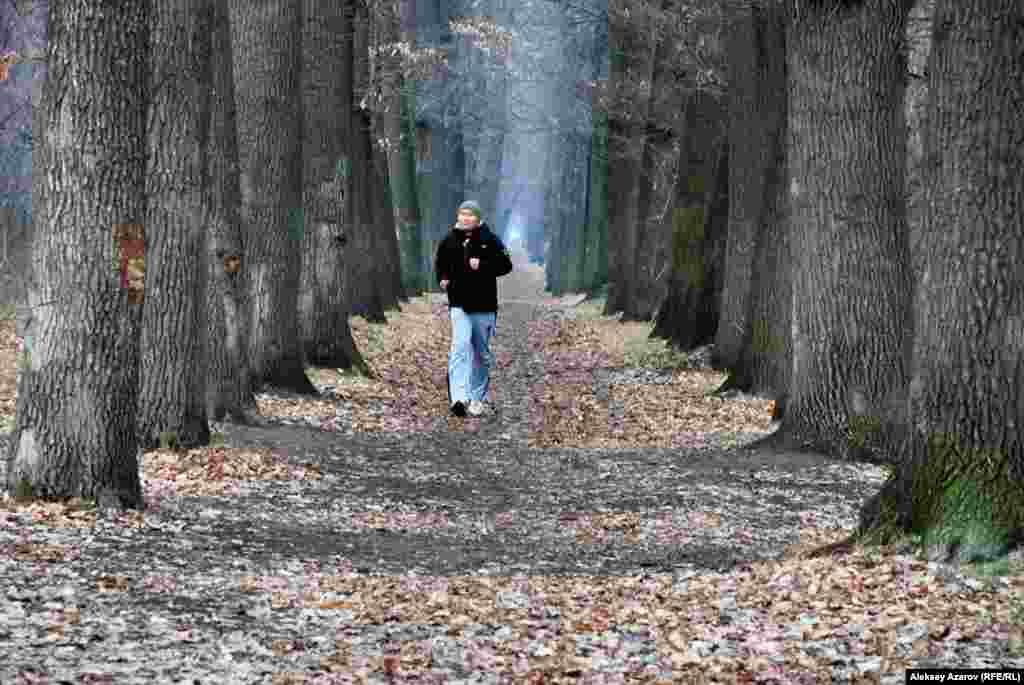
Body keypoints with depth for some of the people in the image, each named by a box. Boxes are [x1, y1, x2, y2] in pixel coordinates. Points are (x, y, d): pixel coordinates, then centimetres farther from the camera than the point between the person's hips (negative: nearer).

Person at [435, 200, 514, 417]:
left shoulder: (490, 240, 0)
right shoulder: (449, 241, 6)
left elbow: (506, 265, -5)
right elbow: (440, 264, 21)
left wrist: (482, 266, -19)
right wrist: (442, 279, 1)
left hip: (484, 306, 0)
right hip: (459, 304, 0)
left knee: (482, 354, 11)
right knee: (460, 348, -18)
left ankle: (477, 398, 24)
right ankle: (459, 398, -29)